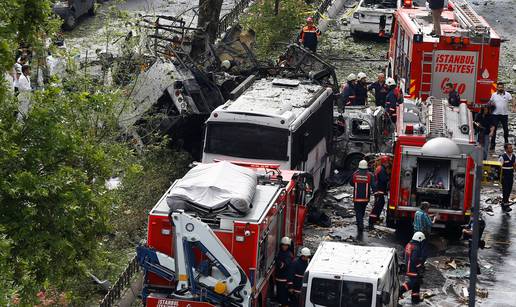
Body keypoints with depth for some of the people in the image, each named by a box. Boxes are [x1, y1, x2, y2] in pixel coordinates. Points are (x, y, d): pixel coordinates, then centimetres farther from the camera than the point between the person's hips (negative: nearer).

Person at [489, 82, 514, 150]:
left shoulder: (507, 95, 0)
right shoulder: (494, 95, 4)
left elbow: (511, 101, -7)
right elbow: (490, 102, 13)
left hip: (504, 114, 0)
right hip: (495, 114, 0)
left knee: (506, 129, 9)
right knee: (494, 129, 1)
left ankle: (506, 142, 25)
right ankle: (492, 144, 6)